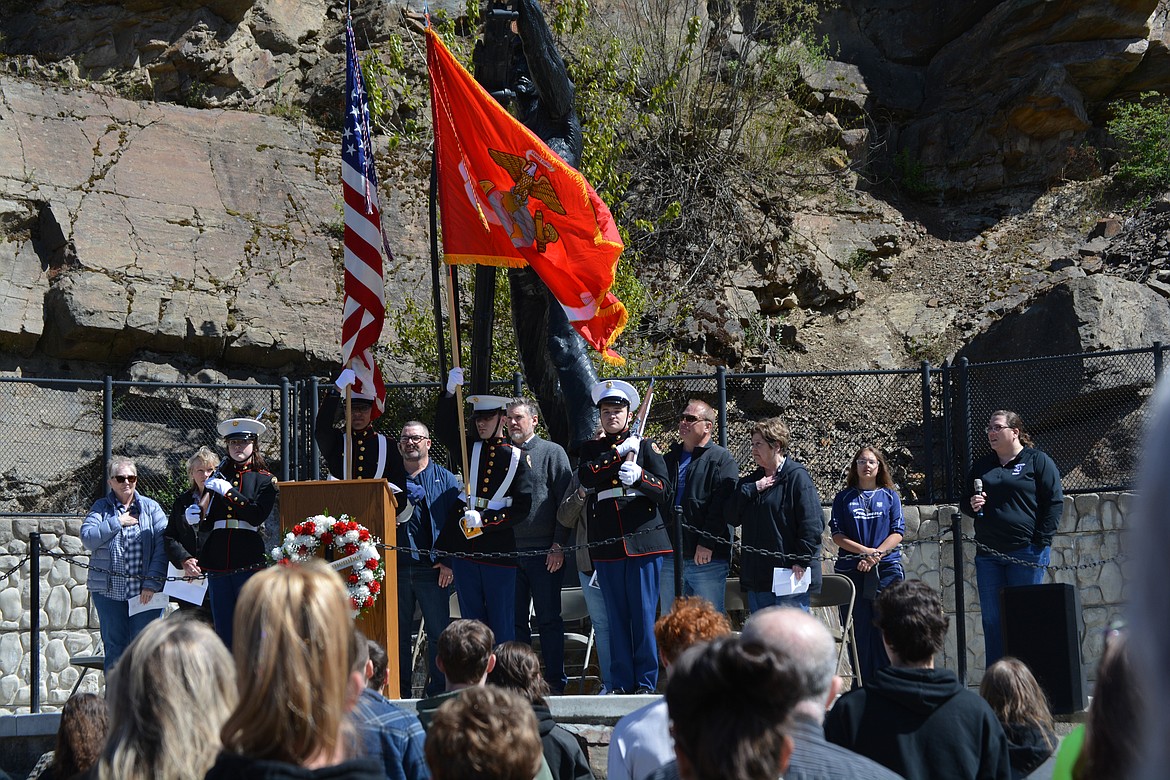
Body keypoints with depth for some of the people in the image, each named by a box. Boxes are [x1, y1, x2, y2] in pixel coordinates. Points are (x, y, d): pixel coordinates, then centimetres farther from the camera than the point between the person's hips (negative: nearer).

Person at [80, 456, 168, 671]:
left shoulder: (151, 508, 7)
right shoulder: (101, 508, 10)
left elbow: (163, 546, -2)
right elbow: (88, 538, -6)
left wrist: (153, 582, -11)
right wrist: (117, 522, -9)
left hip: (145, 591, -1)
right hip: (109, 591, 1)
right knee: (114, 648, 5)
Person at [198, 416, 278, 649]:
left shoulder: (264, 479, 7)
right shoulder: (219, 477, 16)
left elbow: (257, 516, -10)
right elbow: (206, 526, 14)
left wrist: (228, 491, -12)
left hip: (249, 561, -3)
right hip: (218, 562, 3)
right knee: (224, 631, 4)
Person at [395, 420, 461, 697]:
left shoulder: (445, 479, 7)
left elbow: (455, 522, 0)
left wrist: (448, 561, -9)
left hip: (432, 569, -2)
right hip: (396, 567, 2)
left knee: (438, 632, -2)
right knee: (397, 632, 5)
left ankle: (437, 691, 3)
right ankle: (399, 692, 11)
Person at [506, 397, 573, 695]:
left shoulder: (552, 452, 1)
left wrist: (558, 546, -11)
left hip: (545, 552, -4)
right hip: (508, 551, 4)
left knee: (549, 619, 0)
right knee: (515, 620, 6)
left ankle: (555, 682, 5)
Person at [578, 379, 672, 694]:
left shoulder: (646, 446, 8)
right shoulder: (591, 449, 15)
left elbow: (665, 492, 1)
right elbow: (585, 476, -7)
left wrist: (639, 477, -17)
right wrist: (620, 452, -10)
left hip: (644, 543, -2)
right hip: (606, 547, 2)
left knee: (644, 615, -2)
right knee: (616, 618, 4)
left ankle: (646, 683, 3)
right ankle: (621, 684, 10)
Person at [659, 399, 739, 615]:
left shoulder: (721, 459, -1)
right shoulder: (670, 459, 20)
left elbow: (722, 505, -11)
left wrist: (707, 543, -18)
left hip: (708, 558, -6)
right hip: (669, 557, 6)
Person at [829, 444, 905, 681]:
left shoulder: (890, 496, 10)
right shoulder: (844, 498, 10)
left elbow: (898, 533, 3)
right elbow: (837, 535, 3)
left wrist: (876, 556, -10)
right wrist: (865, 550, -11)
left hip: (887, 567, 0)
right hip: (852, 570, 0)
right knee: (859, 629, -2)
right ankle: (862, 686, 2)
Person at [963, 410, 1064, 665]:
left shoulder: (1038, 461, 1)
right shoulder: (982, 465, 17)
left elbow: (1055, 503, -3)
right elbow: (965, 503, 26)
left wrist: (1041, 542, -10)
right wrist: (971, 505, 1)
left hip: (1026, 551, -5)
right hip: (989, 553, 5)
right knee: (992, 620, 3)